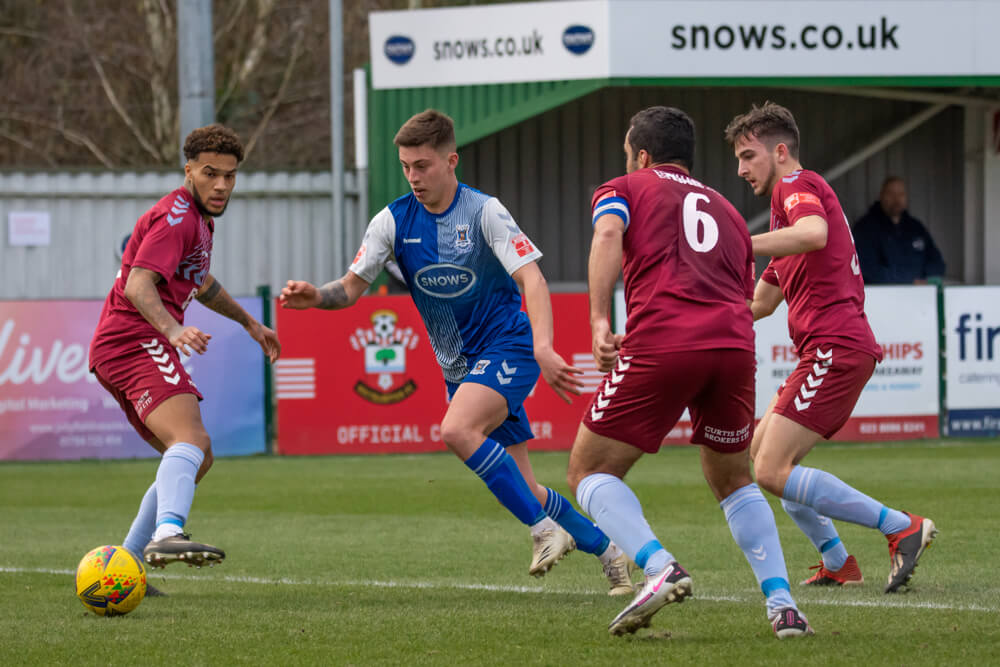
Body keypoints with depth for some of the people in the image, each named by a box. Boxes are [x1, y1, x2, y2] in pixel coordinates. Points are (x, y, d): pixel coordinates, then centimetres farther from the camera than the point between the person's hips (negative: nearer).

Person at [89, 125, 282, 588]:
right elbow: (138, 285, -24)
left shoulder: (199, 218, 23)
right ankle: (168, 533, -58)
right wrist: (173, 329, -40)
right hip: (137, 341, -11)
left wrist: (249, 322, 50)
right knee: (190, 439, -31)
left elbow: (199, 282, 42)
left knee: (196, 459, 16)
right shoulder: (176, 216, -10)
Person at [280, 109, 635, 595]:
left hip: (506, 349, -6)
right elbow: (351, 288, 1)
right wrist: (315, 296, -22)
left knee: (456, 430, -31)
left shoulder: (483, 211, -13)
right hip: (459, 366, 6)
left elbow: (531, 279, -20)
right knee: (520, 489, 3)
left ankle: (545, 530, -21)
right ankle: (609, 551, 20)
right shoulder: (393, 221, 0)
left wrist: (543, 347, -35)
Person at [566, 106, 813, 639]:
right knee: (731, 479, 25)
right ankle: (783, 604, 9)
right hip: (734, 344, 5)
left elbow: (608, 235, -5)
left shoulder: (624, 188, 18)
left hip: (660, 341, -4)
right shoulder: (725, 210, 31)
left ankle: (661, 569, -17)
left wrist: (599, 321, -13)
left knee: (589, 472, 8)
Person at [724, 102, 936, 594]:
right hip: (831, 350, 11)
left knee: (772, 471, -16)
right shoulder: (788, 199, 29)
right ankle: (838, 564, 16)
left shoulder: (797, 185, -4)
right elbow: (759, 302, 34)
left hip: (835, 347, -11)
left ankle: (902, 528, -17)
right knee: (759, 451, 18)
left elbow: (814, 234, -30)